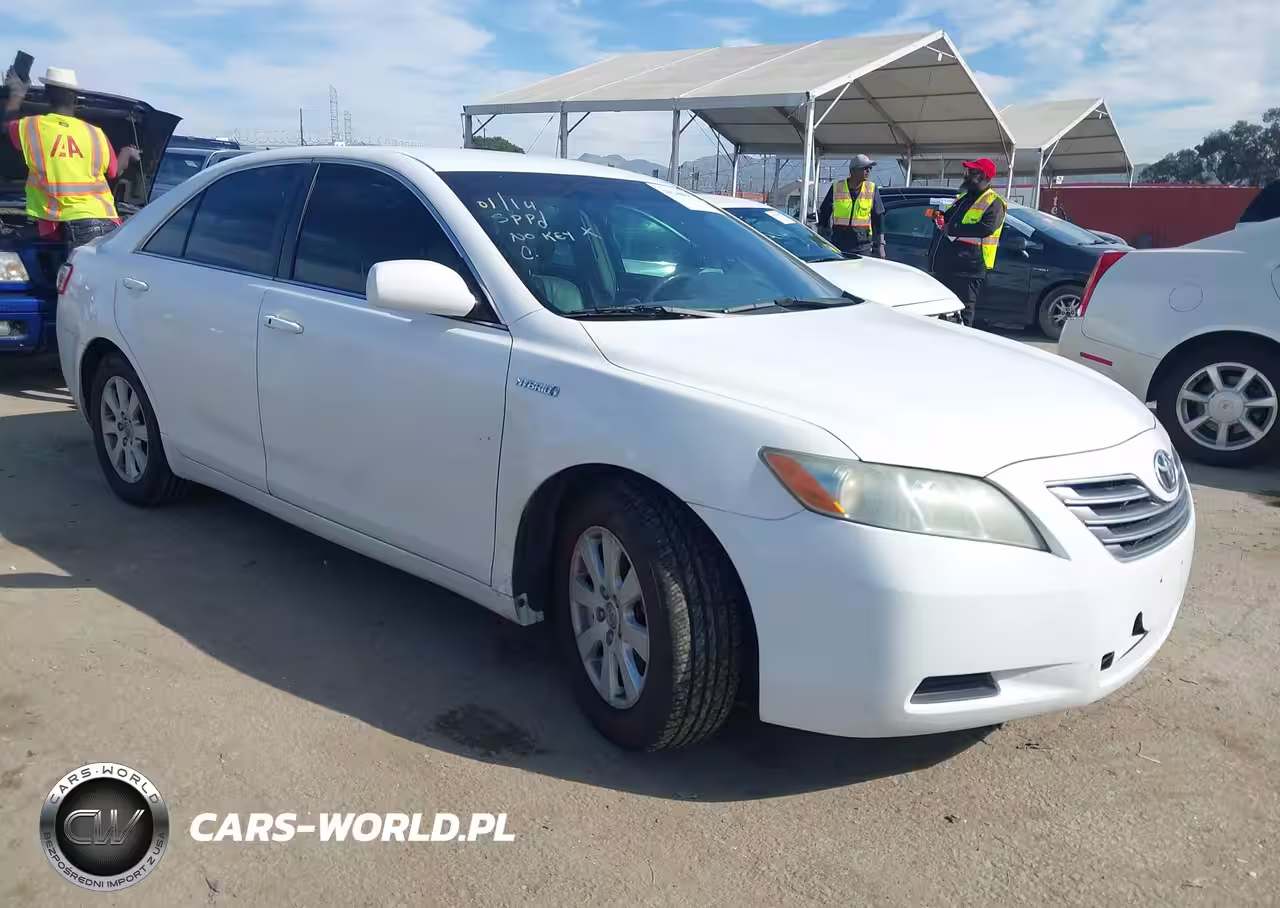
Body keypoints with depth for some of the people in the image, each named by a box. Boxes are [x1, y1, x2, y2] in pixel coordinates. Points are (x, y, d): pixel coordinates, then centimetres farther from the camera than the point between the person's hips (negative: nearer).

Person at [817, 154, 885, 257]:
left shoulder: (872, 190, 4)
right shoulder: (836, 188, 1)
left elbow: (878, 217, 7)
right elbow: (823, 213, 9)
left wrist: (880, 244, 2)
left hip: (863, 247, 0)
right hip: (838, 246, 0)